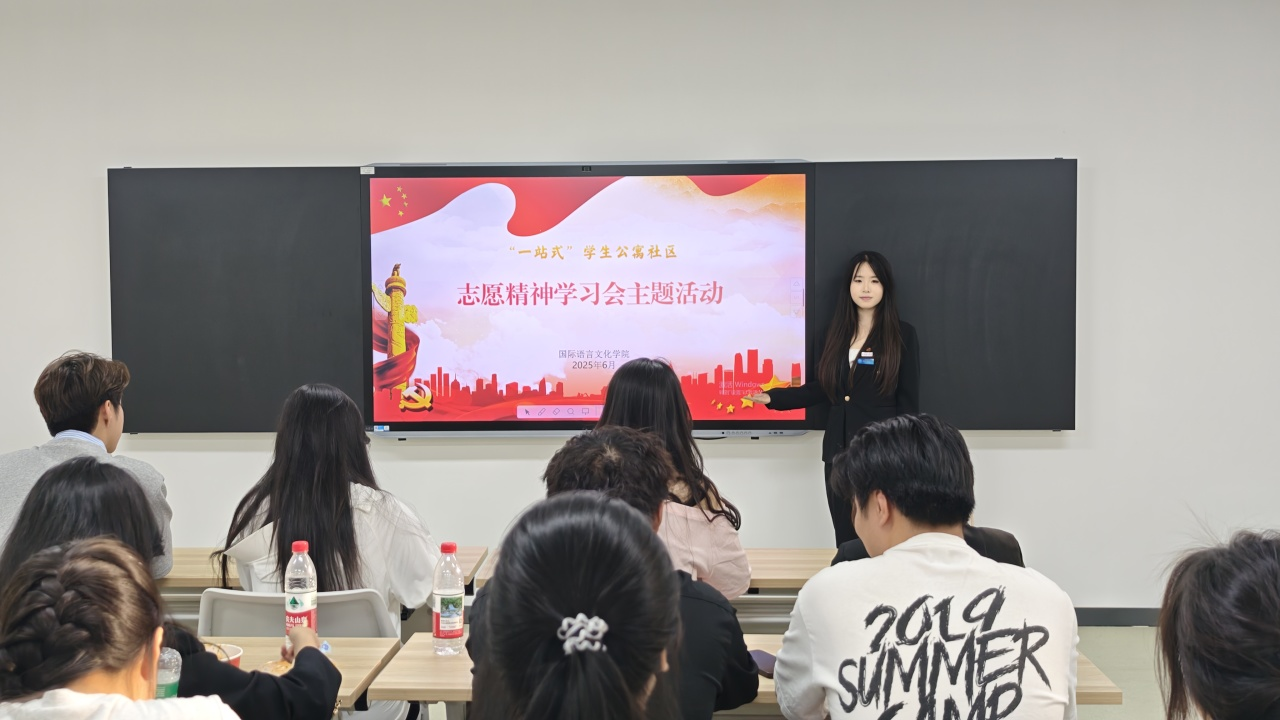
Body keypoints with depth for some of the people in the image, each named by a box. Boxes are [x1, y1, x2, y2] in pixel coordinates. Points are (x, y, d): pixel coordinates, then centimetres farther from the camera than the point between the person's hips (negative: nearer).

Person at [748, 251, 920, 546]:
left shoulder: (902, 334, -1)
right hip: (838, 450, 4)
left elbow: (908, 402, -2)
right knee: (846, 542, 7)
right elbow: (822, 388, 11)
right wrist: (773, 397, 4)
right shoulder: (837, 331, 10)